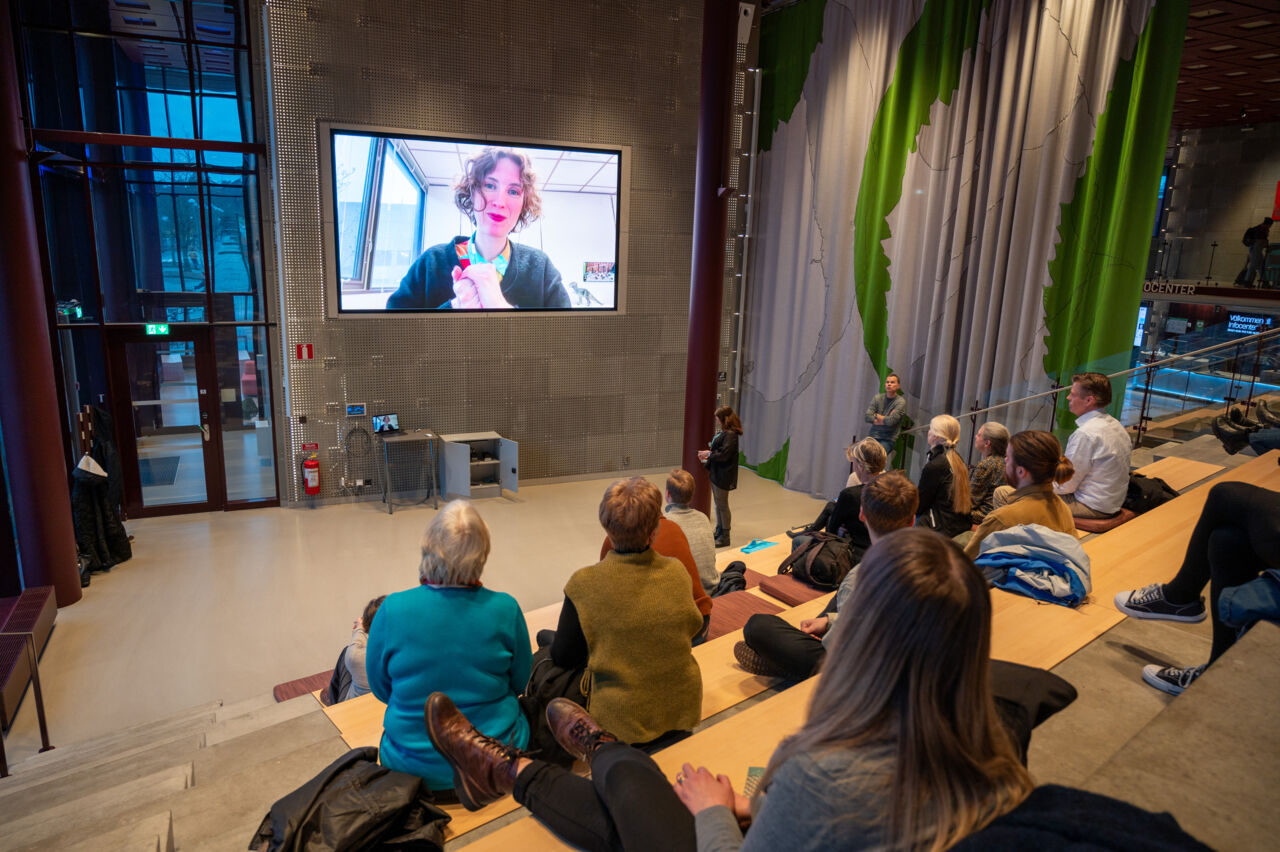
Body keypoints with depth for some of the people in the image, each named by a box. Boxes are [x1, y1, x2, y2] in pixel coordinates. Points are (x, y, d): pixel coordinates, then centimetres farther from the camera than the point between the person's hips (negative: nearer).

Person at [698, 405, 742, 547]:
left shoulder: (730, 434, -20)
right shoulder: (722, 432, 9)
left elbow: (724, 454, -24)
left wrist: (709, 454, -13)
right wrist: (708, 463, 7)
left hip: (723, 476, -9)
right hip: (716, 473, 9)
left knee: (722, 504, 0)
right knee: (718, 503, 18)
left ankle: (725, 537, 10)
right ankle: (719, 531, 31)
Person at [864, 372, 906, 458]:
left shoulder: (901, 402, -4)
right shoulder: (877, 398, 8)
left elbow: (891, 421, -16)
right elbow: (868, 417, -2)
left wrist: (877, 415, 0)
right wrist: (885, 419, -7)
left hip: (888, 439, -3)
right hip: (873, 436, 4)